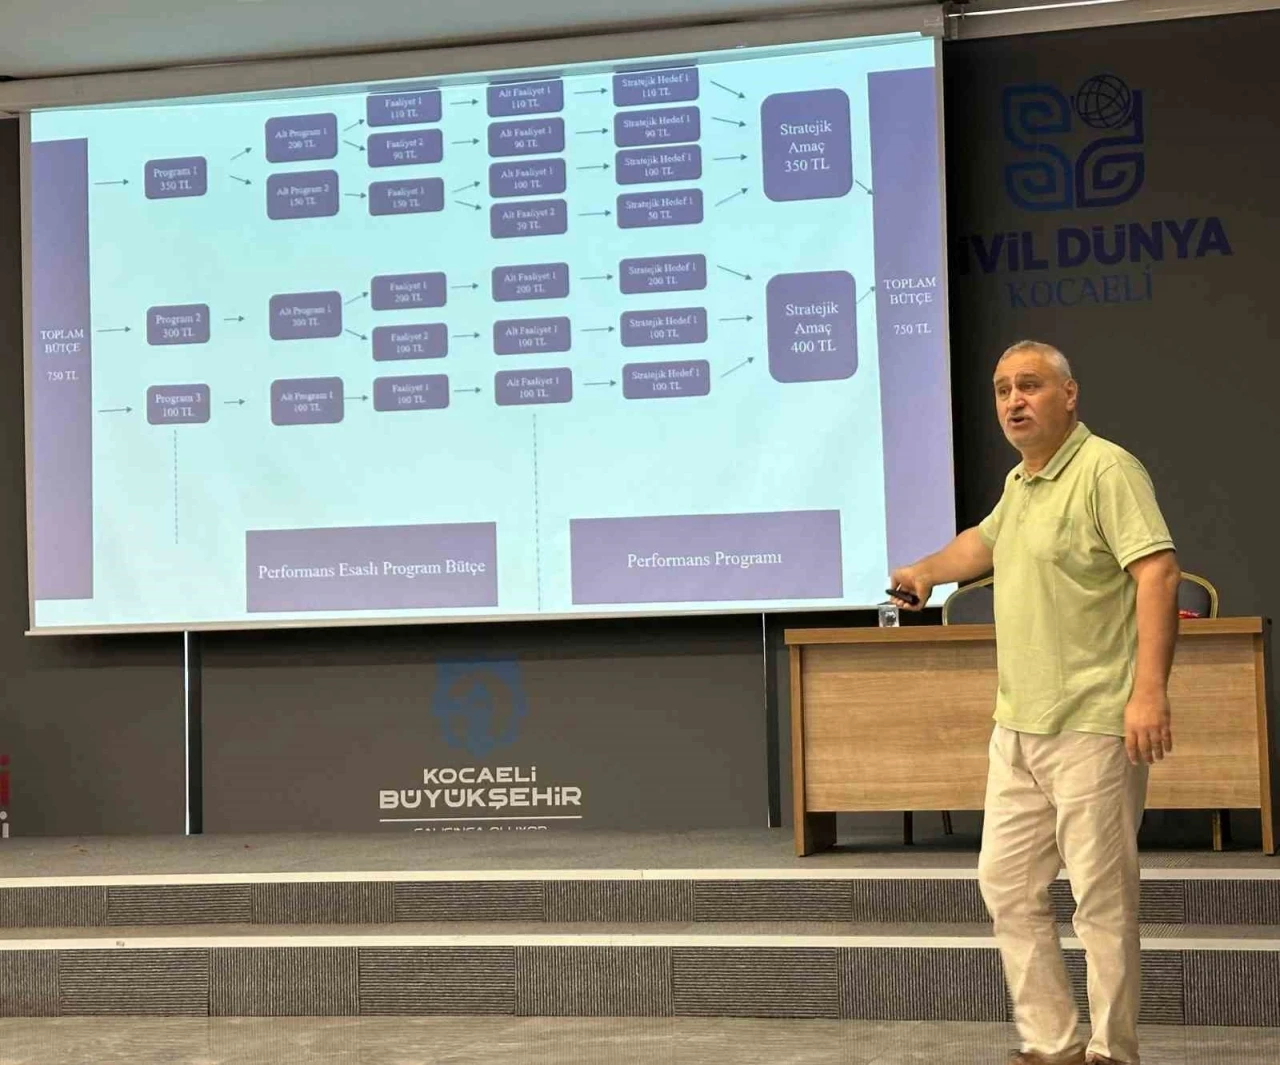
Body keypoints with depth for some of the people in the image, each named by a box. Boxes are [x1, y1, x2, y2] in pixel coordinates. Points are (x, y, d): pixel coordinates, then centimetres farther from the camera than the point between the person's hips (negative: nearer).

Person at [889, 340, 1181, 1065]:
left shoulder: (1106, 469, -10)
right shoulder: (1021, 483, 17)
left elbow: (1159, 571, -21)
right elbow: (985, 542, 38)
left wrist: (1150, 688, -29)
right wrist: (927, 571, 51)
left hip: (1092, 728, -9)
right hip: (1018, 728, 9)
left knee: (1104, 897, -4)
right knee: (1007, 884, 11)